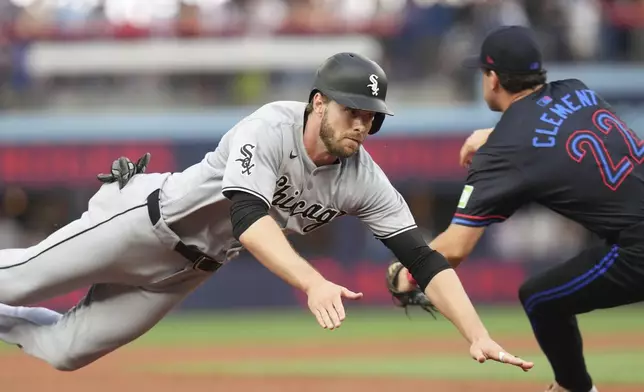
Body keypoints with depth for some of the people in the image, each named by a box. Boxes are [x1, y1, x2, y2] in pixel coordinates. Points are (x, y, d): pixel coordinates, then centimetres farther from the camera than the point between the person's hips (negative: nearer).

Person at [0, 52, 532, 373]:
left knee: (68, 349, 7)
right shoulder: (269, 129, -30)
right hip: (146, 219, -5)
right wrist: (313, 283, -59)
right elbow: (248, 219, -43)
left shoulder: (364, 182, -15)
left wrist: (479, 337, -30)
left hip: (189, 269, 5)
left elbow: (424, 260, -17)